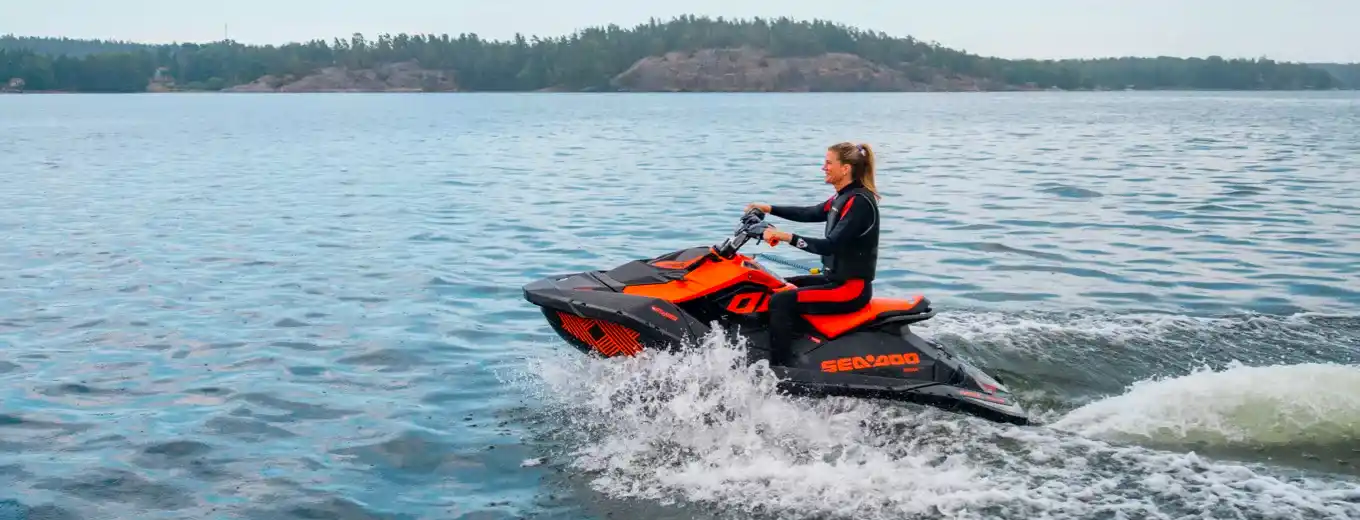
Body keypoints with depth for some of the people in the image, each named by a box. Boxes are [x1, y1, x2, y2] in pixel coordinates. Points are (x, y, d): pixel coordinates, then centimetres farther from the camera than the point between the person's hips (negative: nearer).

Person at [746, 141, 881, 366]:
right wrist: (768, 209, 19)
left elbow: (830, 245, -28)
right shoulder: (844, 197, 10)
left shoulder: (859, 202, -19)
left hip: (851, 287, -11)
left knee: (781, 301, -22)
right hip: (836, 278, 11)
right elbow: (810, 214, 23)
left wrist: (787, 237, -32)